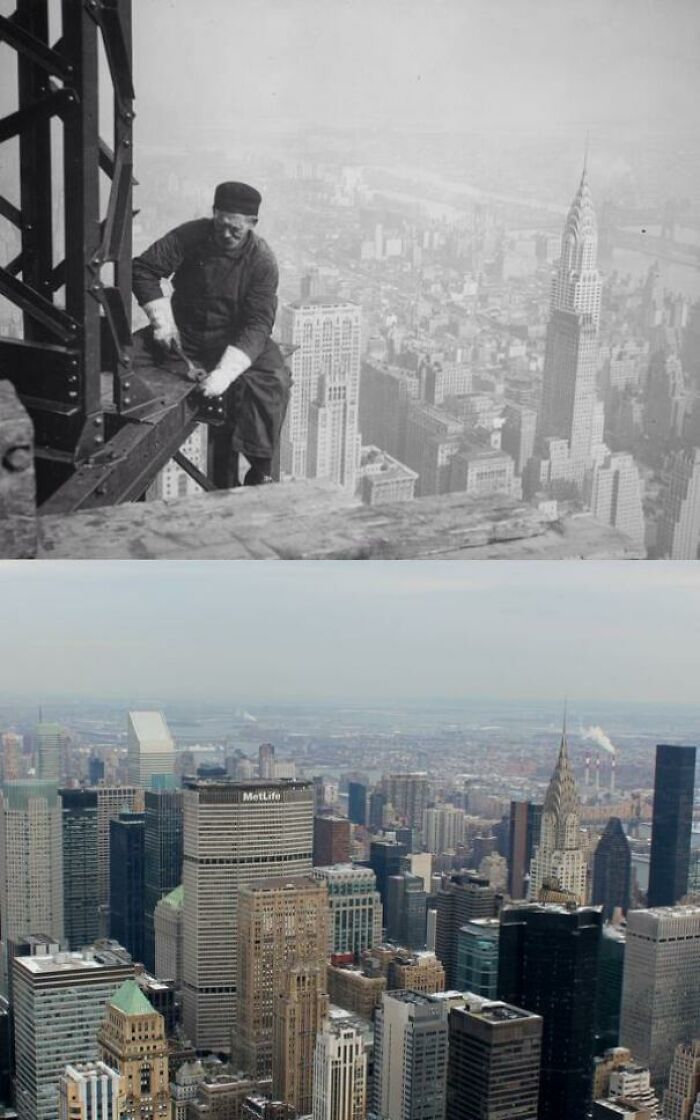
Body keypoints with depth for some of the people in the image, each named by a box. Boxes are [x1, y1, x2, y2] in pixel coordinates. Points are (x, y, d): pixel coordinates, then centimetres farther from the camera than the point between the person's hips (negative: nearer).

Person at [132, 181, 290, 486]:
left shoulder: (261, 261, -15)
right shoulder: (191, 236, -9)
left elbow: (257, 324, -22)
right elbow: (143, 269, -2)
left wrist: (225, 372, -36)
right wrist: (162, 319, -13)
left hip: (236, 339, -2)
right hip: (183, 333, 2)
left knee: (271, 381, -31)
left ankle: (260, 470, -22)